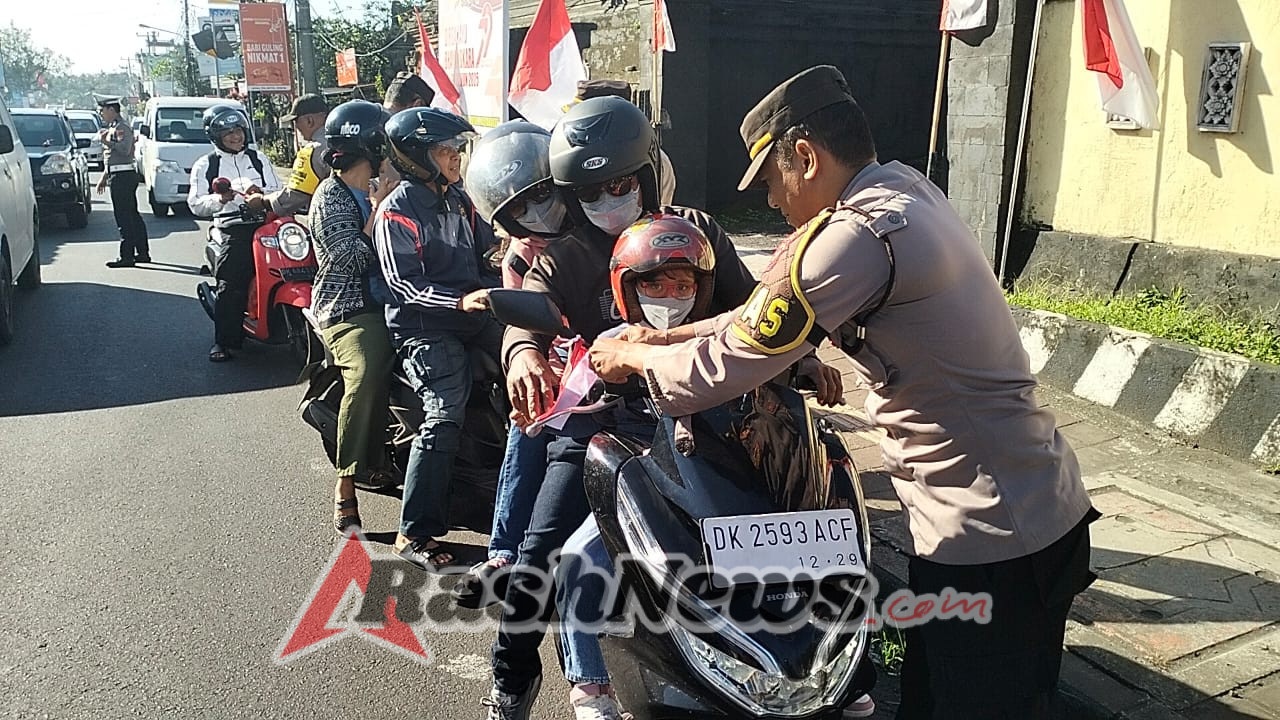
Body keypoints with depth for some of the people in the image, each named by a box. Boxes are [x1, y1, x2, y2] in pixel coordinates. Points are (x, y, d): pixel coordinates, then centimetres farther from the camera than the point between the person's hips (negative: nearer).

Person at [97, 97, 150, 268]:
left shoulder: (122, 127, -11)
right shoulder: (112, 128, 21)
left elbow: (124, 150, -27)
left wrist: (107, 142, -23)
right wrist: (105, 177, 27)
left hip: (122, 177, -10)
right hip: (118, 176, 10)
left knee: (124, 217, -9)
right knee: (133, 216, 12)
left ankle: (127, 256, -9)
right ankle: (143, 253, 16)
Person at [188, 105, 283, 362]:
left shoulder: (259, 159, 20)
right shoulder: (205, 165, 14)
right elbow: (195, 203, 6)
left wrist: (262, 193, -5)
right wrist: (219, 199, -13)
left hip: (264, 224, 3)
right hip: (230, 228, -2)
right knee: (230, 285, -15)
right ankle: (223, 341, -9)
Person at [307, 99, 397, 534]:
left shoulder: (371, 194, 20)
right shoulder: (331, 197, -4)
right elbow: (353, 257, -15)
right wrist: (379, 206, -8)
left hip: (381, 303, 8)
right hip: (347, 310, -8)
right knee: (367, 375, -34)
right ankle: (346, 487, -26)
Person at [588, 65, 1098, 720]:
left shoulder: (857, 237, -24)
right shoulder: (905, 187, 7)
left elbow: (726, 369, -18)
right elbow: (777, 302, 14)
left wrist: (633, 356, 0)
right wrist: (670, 339, 12)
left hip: (990, 542, -9)